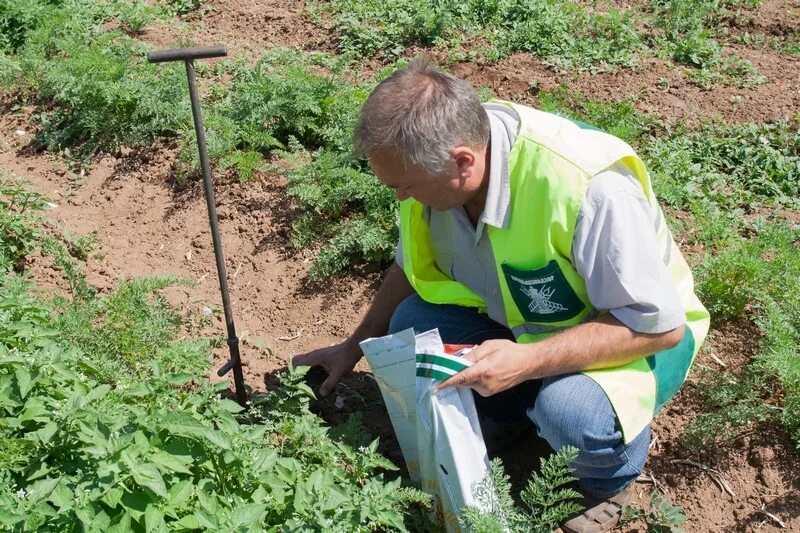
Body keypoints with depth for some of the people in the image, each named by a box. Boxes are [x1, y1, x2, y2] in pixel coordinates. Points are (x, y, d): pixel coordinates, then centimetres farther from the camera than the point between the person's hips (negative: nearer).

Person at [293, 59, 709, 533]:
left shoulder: (590, 188, -37)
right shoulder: (430, 155, -16)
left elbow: (659, 325, -30)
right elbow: (413, 264, 5)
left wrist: (528, 361, -39)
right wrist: (354, 348, 5)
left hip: (640, 330, -5)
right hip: (519, 316, 6)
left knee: (570, 410, -36)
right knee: (410, 326, -18)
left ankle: (611, 483, 0)